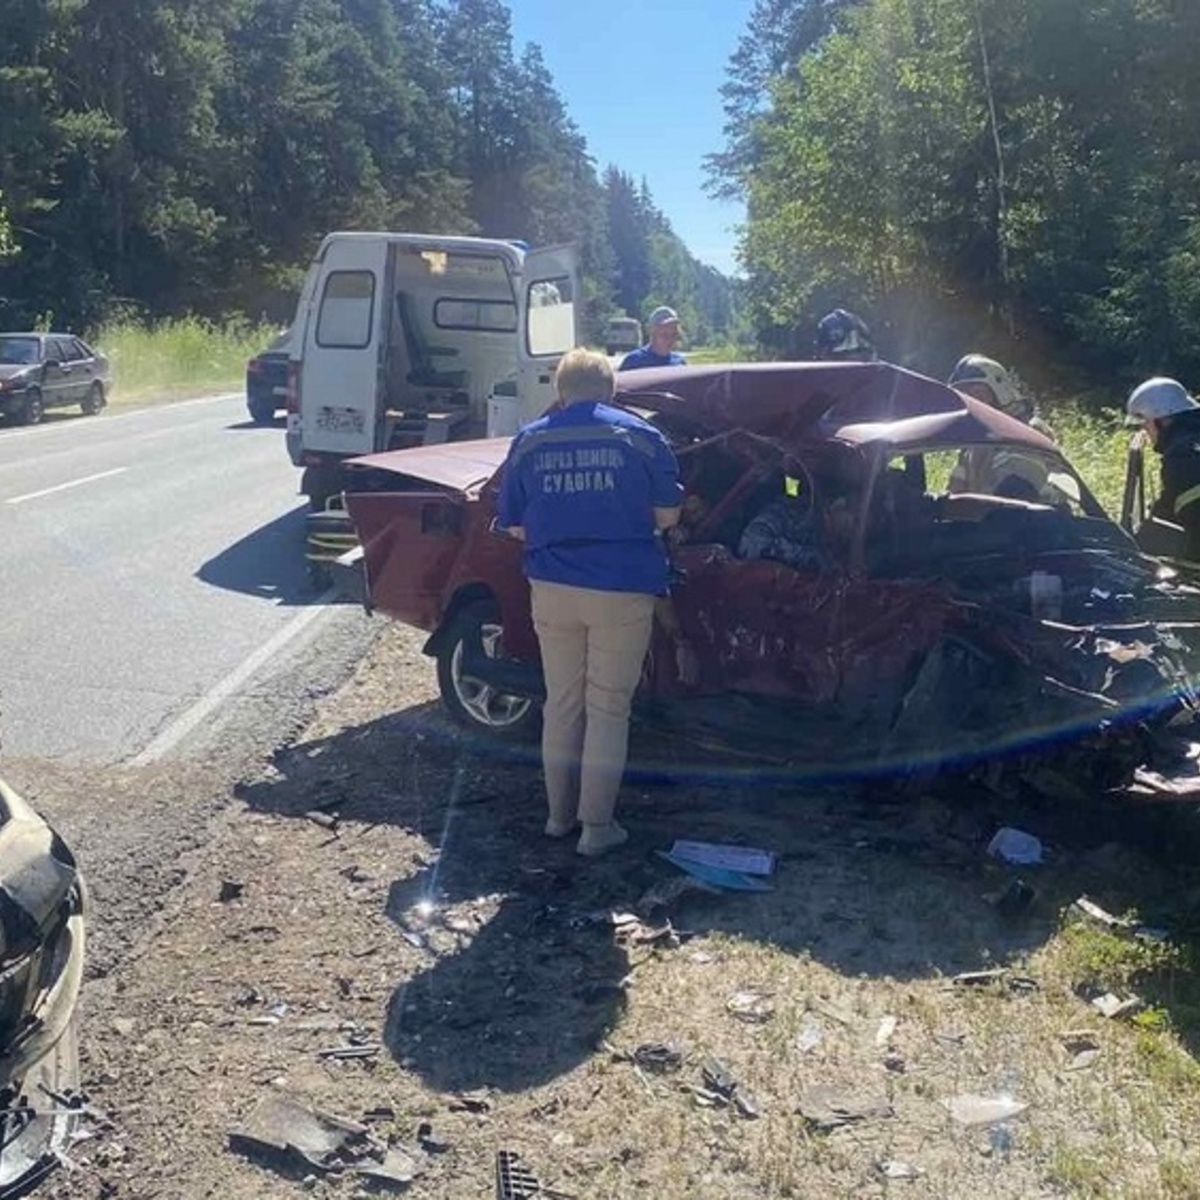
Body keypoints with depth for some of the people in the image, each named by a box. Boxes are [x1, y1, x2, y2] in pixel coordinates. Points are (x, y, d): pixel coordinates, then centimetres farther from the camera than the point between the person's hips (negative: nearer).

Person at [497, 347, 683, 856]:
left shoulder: (529, 442, 4)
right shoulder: (638, 436, -3)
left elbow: (514, 526, 7)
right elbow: (667, 515, -1)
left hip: (553, 589, 3)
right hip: (622, 591, -2)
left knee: (562, 704, 16)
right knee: (608, 709, 6)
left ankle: (560, 814, 27)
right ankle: (597, 826, 9)